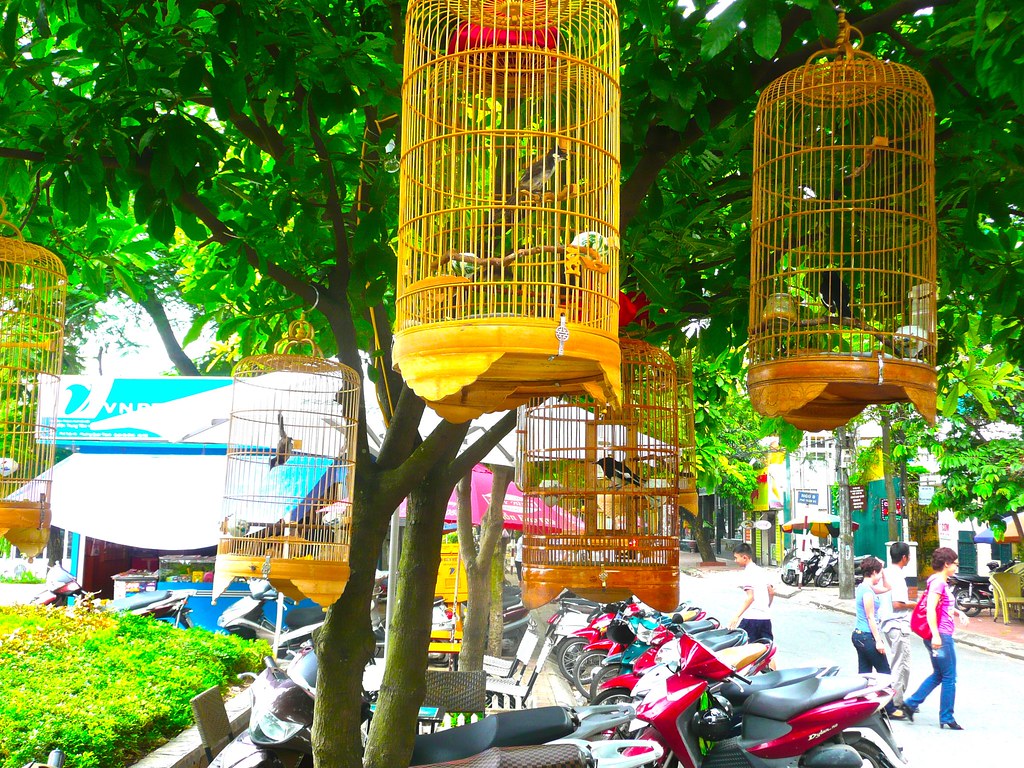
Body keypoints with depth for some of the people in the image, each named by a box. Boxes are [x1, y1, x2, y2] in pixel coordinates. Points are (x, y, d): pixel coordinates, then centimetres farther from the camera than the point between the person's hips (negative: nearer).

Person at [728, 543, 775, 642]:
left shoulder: (748, 572, -10)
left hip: (751, 618, -8)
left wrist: (737, 616, -22)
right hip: (766, 617, 8)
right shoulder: (761, 570, 15)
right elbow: (771, 592, 19)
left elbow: (750, 597, -18)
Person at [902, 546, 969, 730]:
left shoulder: (942, 582, 16)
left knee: (938, 674, 17)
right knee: (949, 677, -1)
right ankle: (947, 718, 7)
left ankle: (911, 703, 17)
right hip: (941, 636, -10)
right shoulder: (938, 582, -16)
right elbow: (930, 609, -26)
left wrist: (958, 612, 19)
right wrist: (935, 635, -30)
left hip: (942, 635, 10)